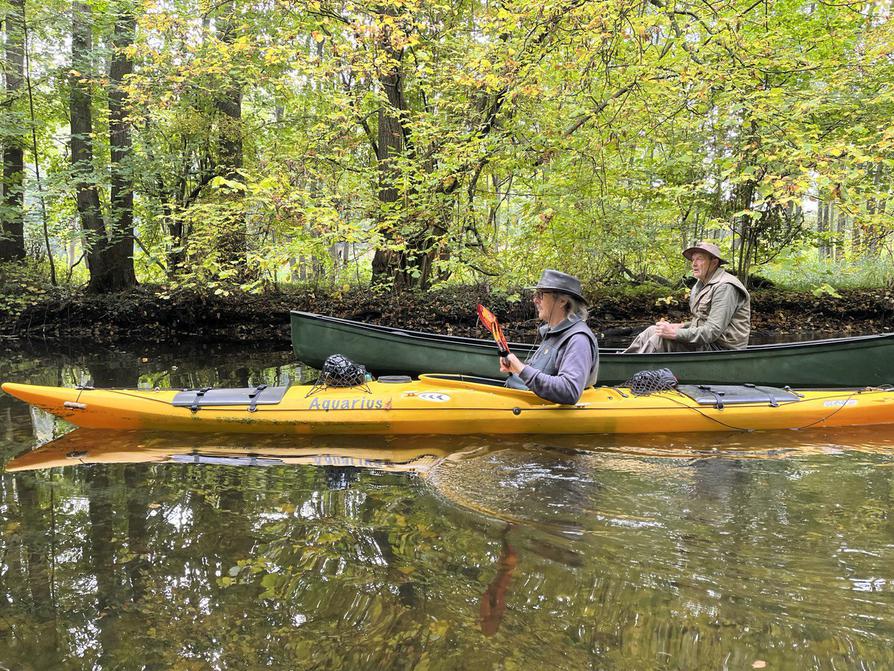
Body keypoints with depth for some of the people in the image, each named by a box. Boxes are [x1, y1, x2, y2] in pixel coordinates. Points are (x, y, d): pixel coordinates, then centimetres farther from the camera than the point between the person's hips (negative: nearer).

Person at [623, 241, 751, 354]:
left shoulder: (725, 287, -18)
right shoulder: (701, 285, 14)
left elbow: (713, 332, -24)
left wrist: (675, 333, -23)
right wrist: (680, 326, 1)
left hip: (720, 348, -9)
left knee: (660, 338, -22)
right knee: (652, 331, 3)